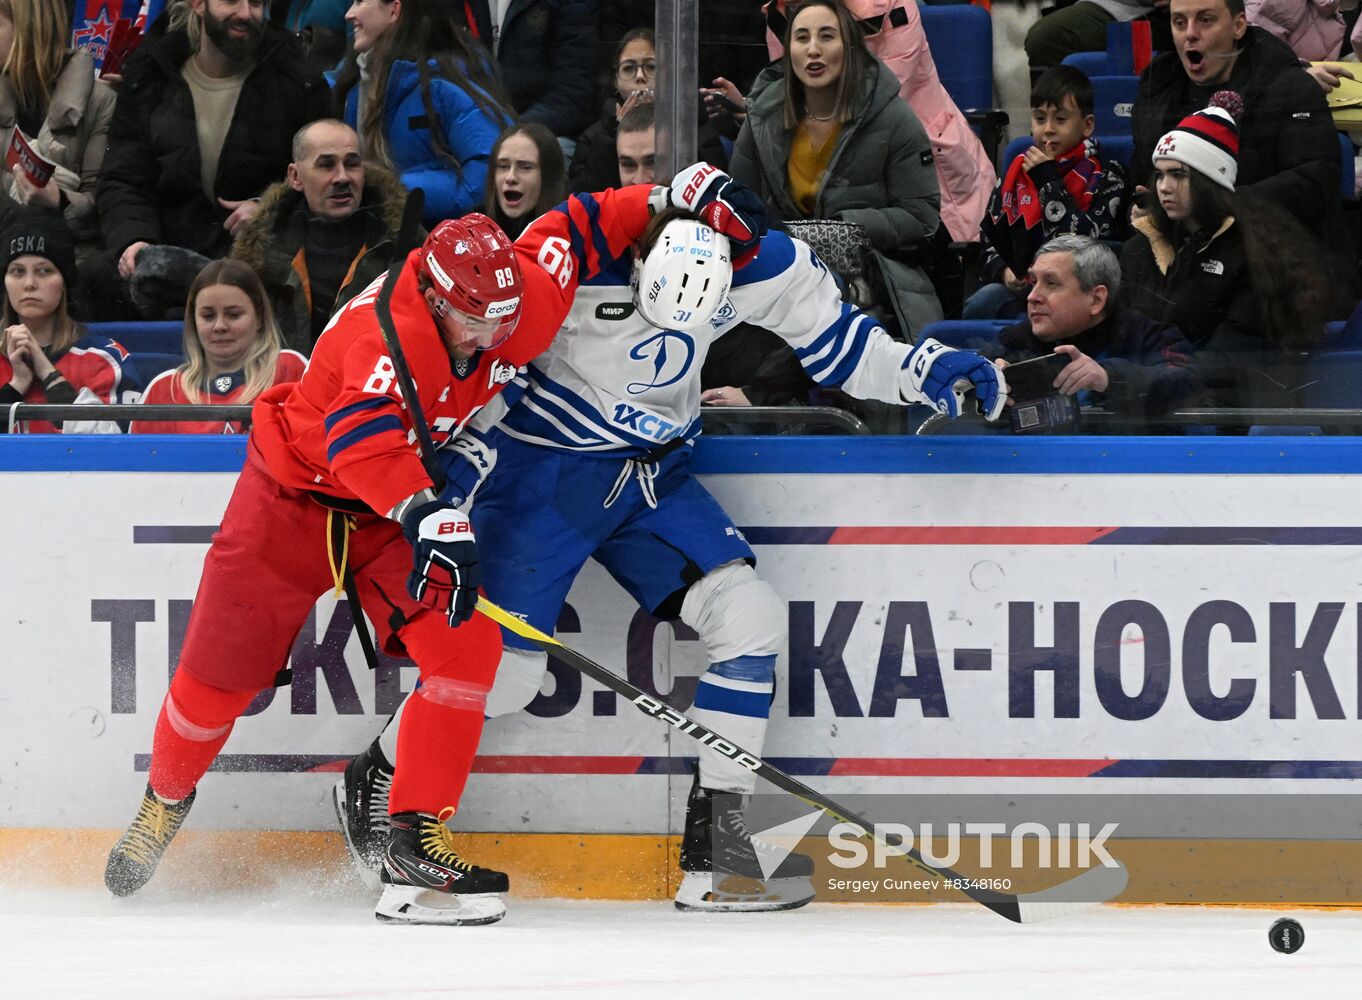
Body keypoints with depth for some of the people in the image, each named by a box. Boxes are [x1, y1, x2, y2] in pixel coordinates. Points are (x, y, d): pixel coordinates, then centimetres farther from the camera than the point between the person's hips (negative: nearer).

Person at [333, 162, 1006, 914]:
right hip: (542, 467, -5)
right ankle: (375, 787, 22)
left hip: (653, 471, 5)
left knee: (751, 619, -10)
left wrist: (924, 372, -10)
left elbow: (832, 339, 4)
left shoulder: (760, 262, -12)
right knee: (500, 670, -5)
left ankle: (713, 841, -3)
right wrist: (456, 471, -21)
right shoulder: (573, 255, -28)